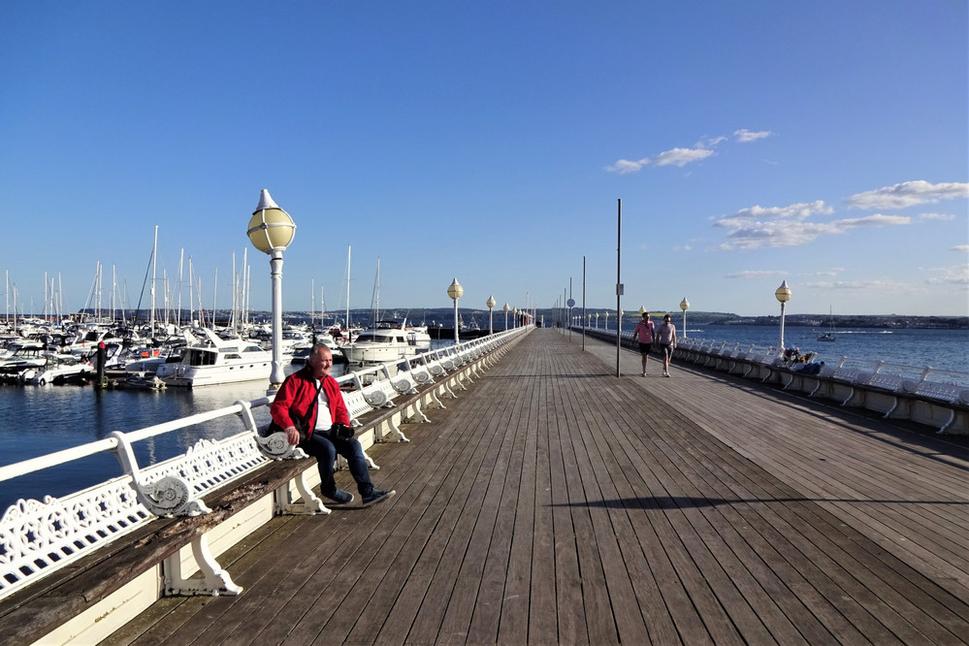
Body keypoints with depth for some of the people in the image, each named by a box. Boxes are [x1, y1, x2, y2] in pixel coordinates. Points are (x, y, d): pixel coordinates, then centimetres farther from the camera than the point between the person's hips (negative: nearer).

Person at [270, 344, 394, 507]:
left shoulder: (331, 383, 16)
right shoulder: (295, 381, -5)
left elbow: (340, 409, 23)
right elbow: (278, 407, -13)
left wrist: (343, 425, 2)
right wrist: (290, 427, -29)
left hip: (330, 431, 6)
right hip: (307, 434, -6)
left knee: (354, 445, -16)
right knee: (328, 448, -31)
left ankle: (368, 492, -17)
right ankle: (329, 489, -6)